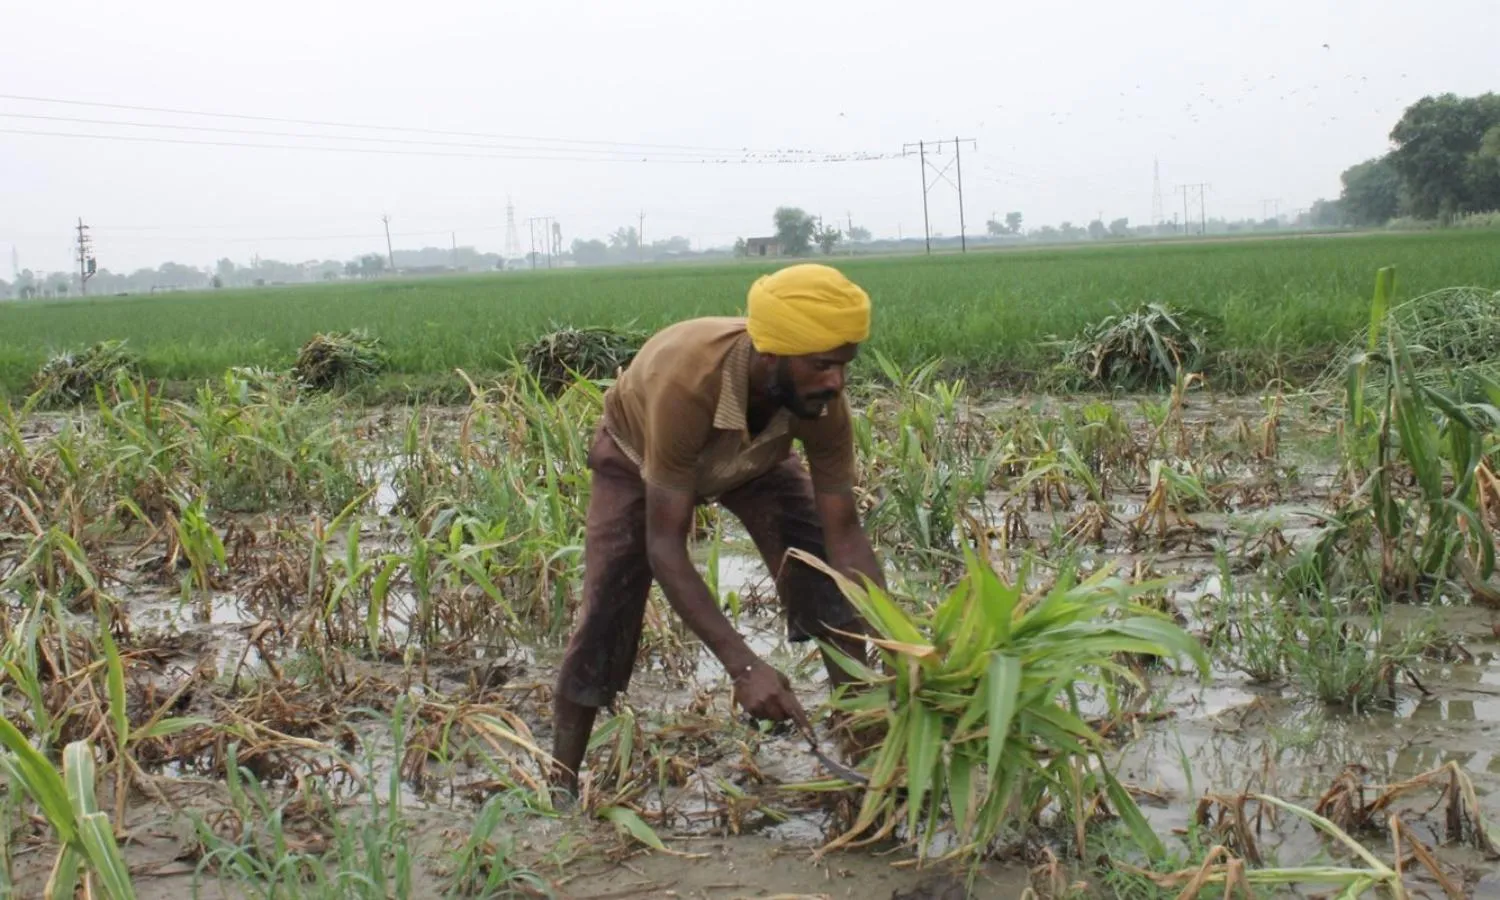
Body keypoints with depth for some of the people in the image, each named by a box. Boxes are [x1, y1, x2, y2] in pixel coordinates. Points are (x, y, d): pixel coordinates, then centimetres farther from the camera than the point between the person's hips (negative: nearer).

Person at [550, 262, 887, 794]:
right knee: (606, 614, -10)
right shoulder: (686, 381, -47)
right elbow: (664, 545, -45)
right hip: (639, 454, -3)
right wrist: (743, 666, -51)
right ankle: (561, 786, 6)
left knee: (831, 581, -15)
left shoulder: (820, 398, -35)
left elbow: (844, 534, -28)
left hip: (756, 455, 3)